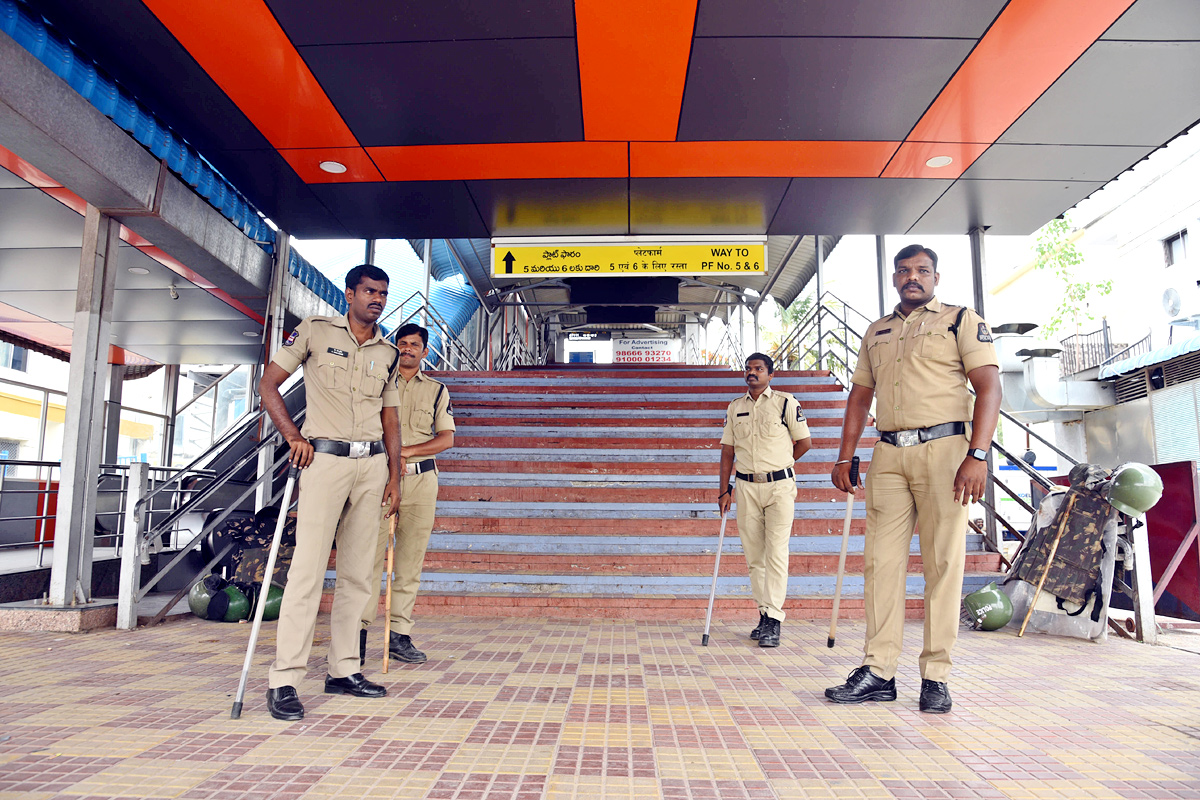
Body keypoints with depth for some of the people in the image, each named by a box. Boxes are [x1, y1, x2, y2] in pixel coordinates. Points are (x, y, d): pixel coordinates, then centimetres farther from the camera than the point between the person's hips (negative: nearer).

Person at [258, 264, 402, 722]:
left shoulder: (388, 353, 14)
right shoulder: (315, 331, 3)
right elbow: (268, 384, 4)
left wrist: (394, 476, 9)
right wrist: (293, 436, -7)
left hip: (373, 465, 5)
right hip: (325, 459, -5)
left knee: (357, 573, 8)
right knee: (308, 569, -9)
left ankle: (343, 671, 19)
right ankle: (283, 680, -2)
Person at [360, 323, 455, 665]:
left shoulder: (437, 390, 14)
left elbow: (447, 438, 6)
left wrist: (407, 450, -8)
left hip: (422, 479, 2)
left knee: (411, 559, 2)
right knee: (371, 554, -8)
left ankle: (400, 634, 8)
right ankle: (359, 630, -3)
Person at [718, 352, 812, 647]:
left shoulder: (786, 402, 1)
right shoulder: (734, 407, 11)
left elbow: (804, 441, 6)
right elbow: (727, 450, 12)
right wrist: (724, 489, 7)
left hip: (779, 486, -4)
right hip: (746, 488, 4)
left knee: (776, 552, -7)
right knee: (753, 553, 7)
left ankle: (774, 619, -5)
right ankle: (764, 614, 18)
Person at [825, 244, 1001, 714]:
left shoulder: (962, 321, 7)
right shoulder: (876, 332, 21)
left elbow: (988, 386, -3)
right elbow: (860, 396, 22)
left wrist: (977, 454, -16)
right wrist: (845, 457, 13)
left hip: (943, 449, -4)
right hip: (887, 454, 4)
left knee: (943, 563, -3)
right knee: (880, 560, 1)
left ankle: (936, 675, 5)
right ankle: (878, 671, 6)